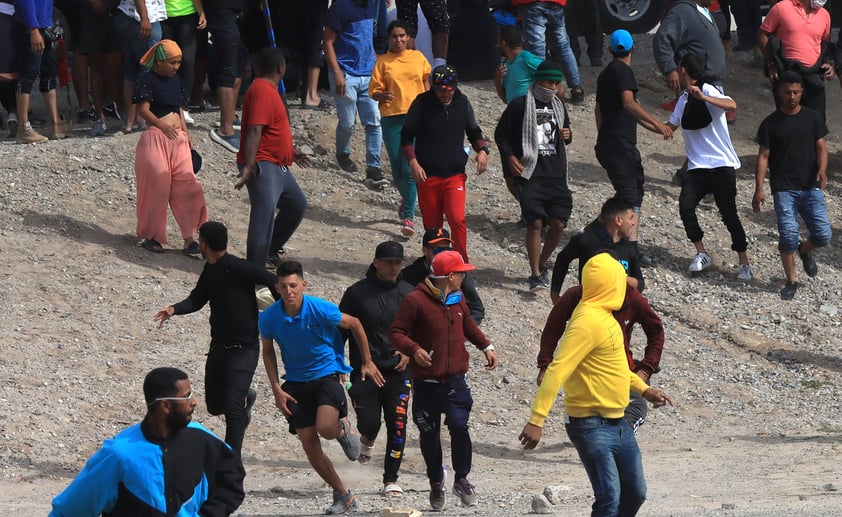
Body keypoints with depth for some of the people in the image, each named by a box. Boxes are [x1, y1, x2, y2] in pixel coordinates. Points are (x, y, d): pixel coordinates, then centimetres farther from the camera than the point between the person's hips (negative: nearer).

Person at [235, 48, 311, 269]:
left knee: (297, 204, 22)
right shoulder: (262, 92, -18)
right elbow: (254, 131, -27)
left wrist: (291, 151, 38)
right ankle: (255, 269, -19)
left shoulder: (269, 90, 17)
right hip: (262, 167, -11)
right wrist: (248, 166, -33)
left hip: (277, 166, 11)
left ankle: (271, 249, 34)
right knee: (264, 213, -17)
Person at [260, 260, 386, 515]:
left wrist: (367, 362, 7)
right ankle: (343, 495, 15)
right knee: (309, 444, -2)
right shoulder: (268, 318, -11)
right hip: (296, 382, 3)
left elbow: (354, 324, 0)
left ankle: (343, 428, 12)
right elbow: (268, 352, 8)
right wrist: (277, 390, 0)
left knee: (326, 428, -28)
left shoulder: (321, 309, -18)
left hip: (327, 374, -3)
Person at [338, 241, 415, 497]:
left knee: (397, 426, -6)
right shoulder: (357, 293, -1)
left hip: (398, 372, 2)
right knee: (369, 423, -9)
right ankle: (367, 440, 29)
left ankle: (391, 479, 7)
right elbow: (340, 332, 5)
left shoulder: (409, 294, 6)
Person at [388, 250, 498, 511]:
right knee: (429, 435, 8)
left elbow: (468, 324, 29)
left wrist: (486, 346, 19)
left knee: (459, 426, -15)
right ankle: (436, 482, 30)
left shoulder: (458, 299, 9)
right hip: (426, 382, -3)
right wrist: (413, 349, -30)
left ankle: (461, 479, 3)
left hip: (456, 380, 3)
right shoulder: (415, 301, -12)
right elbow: (396, 332, -13)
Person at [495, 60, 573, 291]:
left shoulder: (558, 106, 15)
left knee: (559, 223, -1)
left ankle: (542, 264, 22)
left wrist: (567, 136, 4)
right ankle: (536, 275, -4)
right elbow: (501, 133, 4)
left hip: (556, 174, 5)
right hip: (530, 174, -5)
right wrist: (509, 156, -10)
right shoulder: (520, 105, -2)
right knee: (535, 222, -12)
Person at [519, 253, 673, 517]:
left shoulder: (603, 316, 9)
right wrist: (536, 420, -31)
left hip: (617, 423, 10)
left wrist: (644, 389, 27)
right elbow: (557, 371, -27)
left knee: (635, 494, 14)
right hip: (592, 426, -10)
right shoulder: (587, 322, -21)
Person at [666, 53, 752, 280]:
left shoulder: (708, 91, -9)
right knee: (685, 205, -15)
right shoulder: (684, 99, 14)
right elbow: (671, 126, 29)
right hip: (697, 167, 6)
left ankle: (744, 263, 6)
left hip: (722, 165, -6)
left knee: (729, 213, -5)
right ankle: (701, 254, -2)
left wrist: (703, 98, -42)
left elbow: (731, 105, -30)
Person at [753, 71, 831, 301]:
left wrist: (822, 170, -17)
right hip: (784, 188, -1)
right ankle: (791, 281, 5)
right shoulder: (770, 124, 3)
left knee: (823, 235, -7)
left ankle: (805, 251, 29)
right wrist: (759, 189, -6)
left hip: (810, 186, 2)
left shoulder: (813, 118, 7)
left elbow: (821, 147, 4)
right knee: (788, 234, -13)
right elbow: (763, 156, 3)